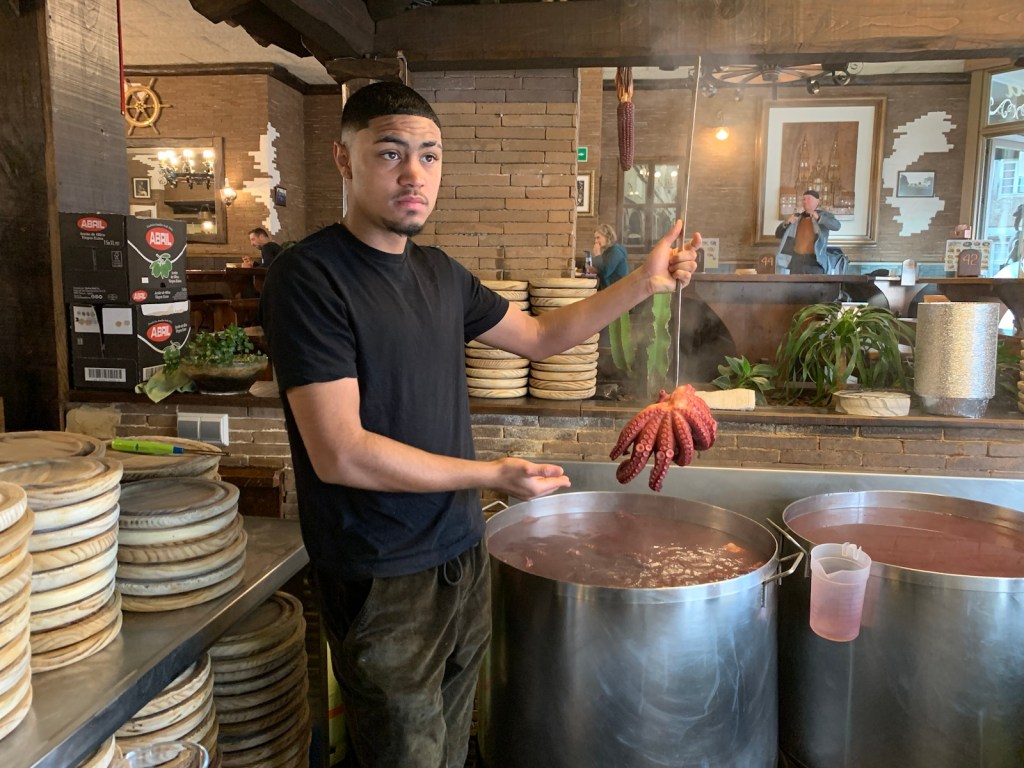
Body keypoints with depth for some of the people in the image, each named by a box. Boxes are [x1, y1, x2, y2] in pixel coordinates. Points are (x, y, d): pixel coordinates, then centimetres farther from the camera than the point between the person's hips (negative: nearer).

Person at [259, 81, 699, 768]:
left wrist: (646, 283, 11)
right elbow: (341, 454, -22)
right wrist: (493, 475, -16)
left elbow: (539, 336, 19)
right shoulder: (309, 277, -16)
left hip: (463, 556, 7)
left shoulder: (439, 272, 7)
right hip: (384, 583, -7)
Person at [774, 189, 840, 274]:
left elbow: (836, 225, -12)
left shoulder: (824, 215, 9)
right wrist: (786, 223, -5)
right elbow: (778, 234, 16)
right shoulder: (797, 217, 20)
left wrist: (818, 218, -27)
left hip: (814, 261, -3)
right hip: (796, 261, 3)